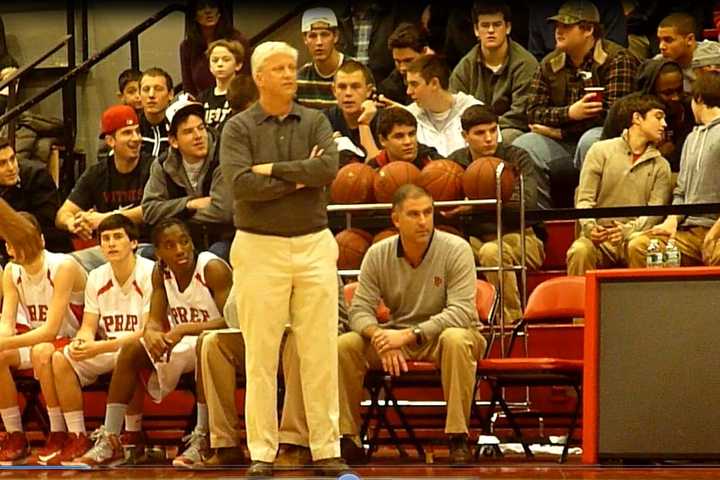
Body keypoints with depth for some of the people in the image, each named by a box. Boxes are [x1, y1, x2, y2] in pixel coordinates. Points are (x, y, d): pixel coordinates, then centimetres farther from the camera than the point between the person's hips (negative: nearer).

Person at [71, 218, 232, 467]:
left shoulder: (213, 269, -19)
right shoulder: (161, 272, 0)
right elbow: (155, 321, -1)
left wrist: (184, 330, -37)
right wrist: (150, 334, -26)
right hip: (184, 345, 7)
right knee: (132, 349, -9)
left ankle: (201, 438, -33)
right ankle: (109, 441, -11)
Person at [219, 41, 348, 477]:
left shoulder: (315, 122, 8)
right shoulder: (239, 128, 1)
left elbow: (329, 168, -10)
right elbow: (241, 183, -14)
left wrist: (274, 170, -11)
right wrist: (299, 178, -10)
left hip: (314, 245, 2)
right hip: (260, 247, -2)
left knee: (321, 353, 2)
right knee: (261, 355, 0)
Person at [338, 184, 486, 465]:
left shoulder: (456, 250, -14)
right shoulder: (378, 255, -4)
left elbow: (461, 311, -22)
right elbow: (360, 310, -6)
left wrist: (410, 334, -32)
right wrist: (380, 336, -30)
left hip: (443, 332, -3)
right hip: (398, 335, 3)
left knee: (456, 340, -38)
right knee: (345, 345, -20)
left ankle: (458, 438, -31)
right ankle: (347, 437, -8)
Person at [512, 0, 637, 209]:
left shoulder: (616, 59, -6)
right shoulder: (550, 64, 12)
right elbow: (533, 113, 7)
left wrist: (557, 130, -11)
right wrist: (569, 113, -15)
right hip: (560, 145, 5)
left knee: (591, 141, -39)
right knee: (520, 147, -21)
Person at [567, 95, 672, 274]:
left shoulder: (661, 166, 15)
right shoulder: (601, 151, 12)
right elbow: (585, 199, 5)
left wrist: (628, 230, -18)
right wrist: (590, 227, -17)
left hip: (635, 235, 0)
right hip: (600, 238, 0)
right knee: (580, 250, -34)